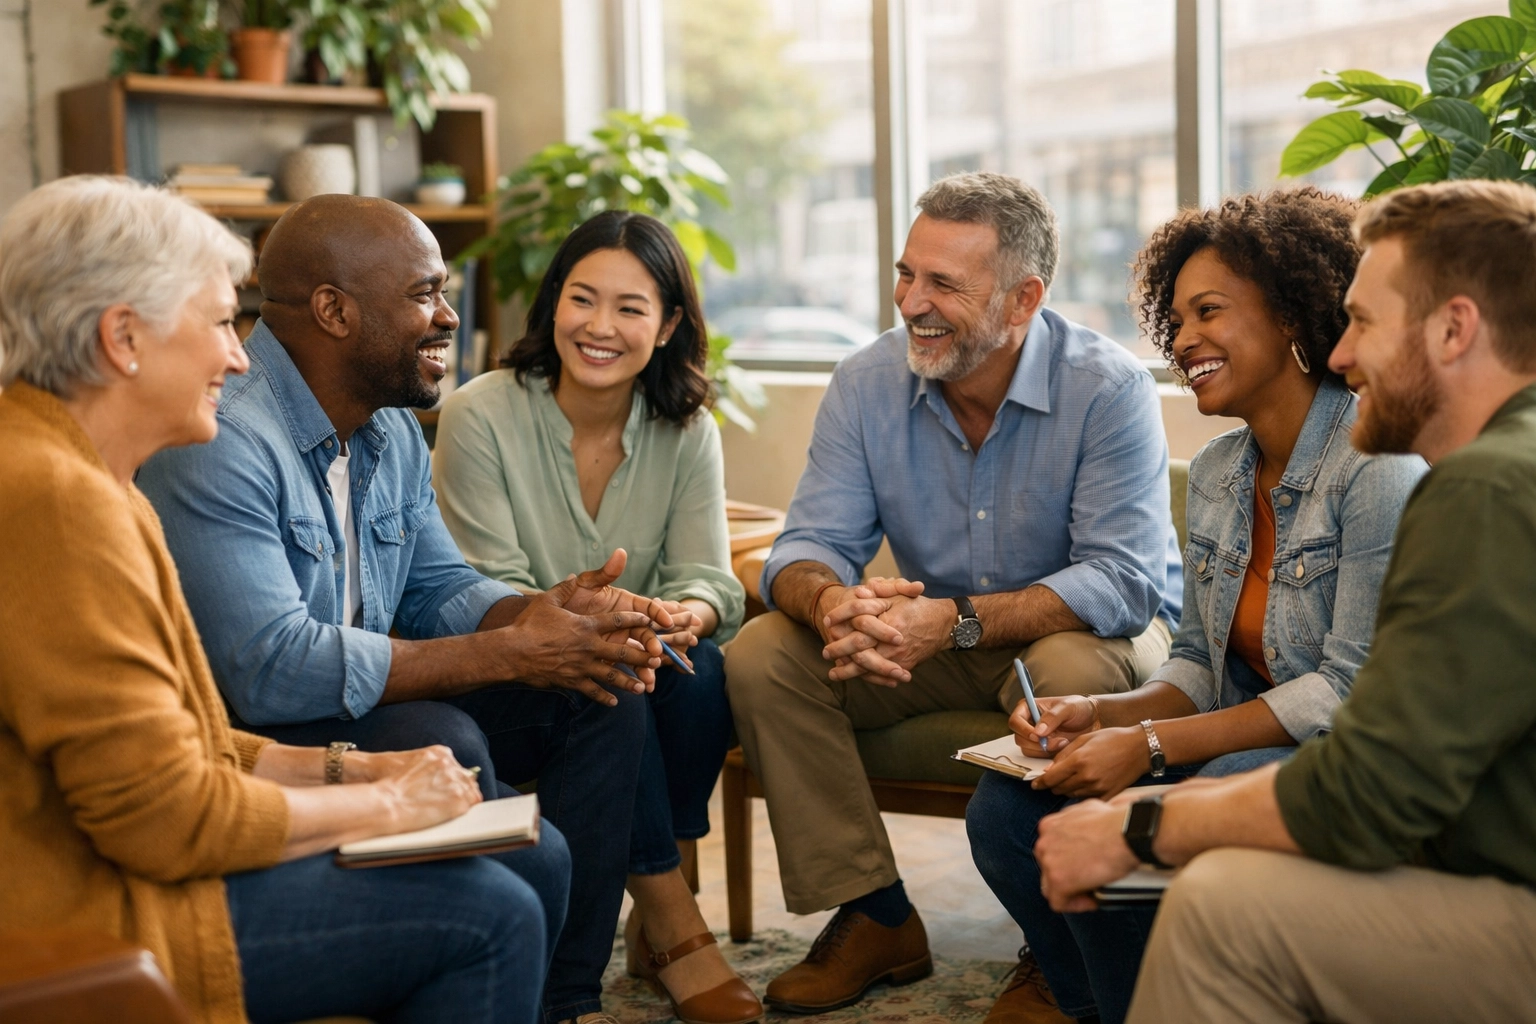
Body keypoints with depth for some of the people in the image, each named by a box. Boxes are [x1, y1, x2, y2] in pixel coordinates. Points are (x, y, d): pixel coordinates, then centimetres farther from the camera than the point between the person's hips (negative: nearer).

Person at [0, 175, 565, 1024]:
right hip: (91, 923, -11)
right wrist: (384, 805, -10)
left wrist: (344, 770, 5)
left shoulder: (72, 471, 14)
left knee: (533, 861, 7)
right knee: (490, 917, -15)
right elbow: (164, 814, -23)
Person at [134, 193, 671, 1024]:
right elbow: (271, 667, -31)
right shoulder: (220, 439, -24)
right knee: (440, 742, -33)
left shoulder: (391, 432, 7)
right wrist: (511, 653, -27)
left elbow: (440, 591, 12)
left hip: (368, 709, 9)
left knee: (601, 693, -2)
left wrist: (549, 612, -12)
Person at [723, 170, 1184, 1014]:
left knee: (1069, 675, -39)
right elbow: (809, 546, -10)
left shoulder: (1109, 389, -20)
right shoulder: (867, 384, -7)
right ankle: (876, 918, -6)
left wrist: (958, 621, -39)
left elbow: (1121, 582, -27)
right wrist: (831, 602, -36)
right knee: (760, 655, -15)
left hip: (1085, 632, -4)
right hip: (937, 641, 4)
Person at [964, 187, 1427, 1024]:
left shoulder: (1379, 467, -15)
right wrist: (1102, 715, -7)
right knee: (1005, 809, -11)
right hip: (1238, 749, 8)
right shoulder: (1214, 472, 11)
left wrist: (1149, 744, -21)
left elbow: (1353, 690, -19)